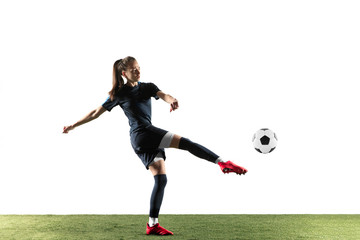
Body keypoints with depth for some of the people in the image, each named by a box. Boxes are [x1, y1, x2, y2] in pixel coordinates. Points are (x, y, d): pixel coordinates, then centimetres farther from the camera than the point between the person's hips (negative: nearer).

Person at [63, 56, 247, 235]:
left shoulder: (147, 87, 16)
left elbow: (162, 94, -6)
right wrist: (74, 125, 17)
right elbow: (96, 113, 14)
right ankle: (223, 163, -24)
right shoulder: (119, 94, 7)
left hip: (149, 138, 5)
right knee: (185, 143, -20)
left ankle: (152, 224, 2)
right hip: (142, 133, -5)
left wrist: (171, 100, -31)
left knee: (160, 179, -1)